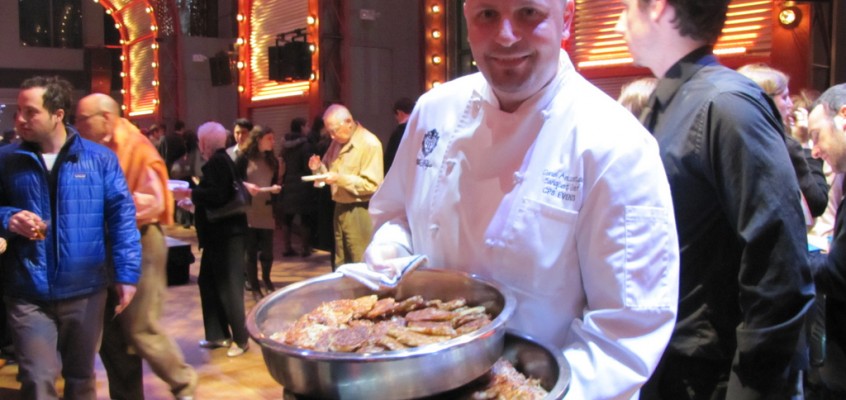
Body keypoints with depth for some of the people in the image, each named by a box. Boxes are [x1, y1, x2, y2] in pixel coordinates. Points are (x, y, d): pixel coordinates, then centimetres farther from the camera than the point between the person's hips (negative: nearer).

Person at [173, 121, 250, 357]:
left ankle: (241, 338, 5)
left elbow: (216, 195, -27)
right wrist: (194, 202, 17)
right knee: (208, 282, 14)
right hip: (219, 234, 10)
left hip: (227, 235, -10)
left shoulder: (217, 162, -15)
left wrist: (189, 193, -15)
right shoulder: (222, 161, 15)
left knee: (229, 287, -4)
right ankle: (218, 334, 22)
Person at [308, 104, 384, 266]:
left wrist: (340, 179, -25)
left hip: (359, 212, -8)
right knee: (341, 264, 13)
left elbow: (372, 184, -19)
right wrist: (319, 168, -1)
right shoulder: (337, 142, 12)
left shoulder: (369, 144, -14)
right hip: (340, 209, 8)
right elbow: (329, 169, 22)